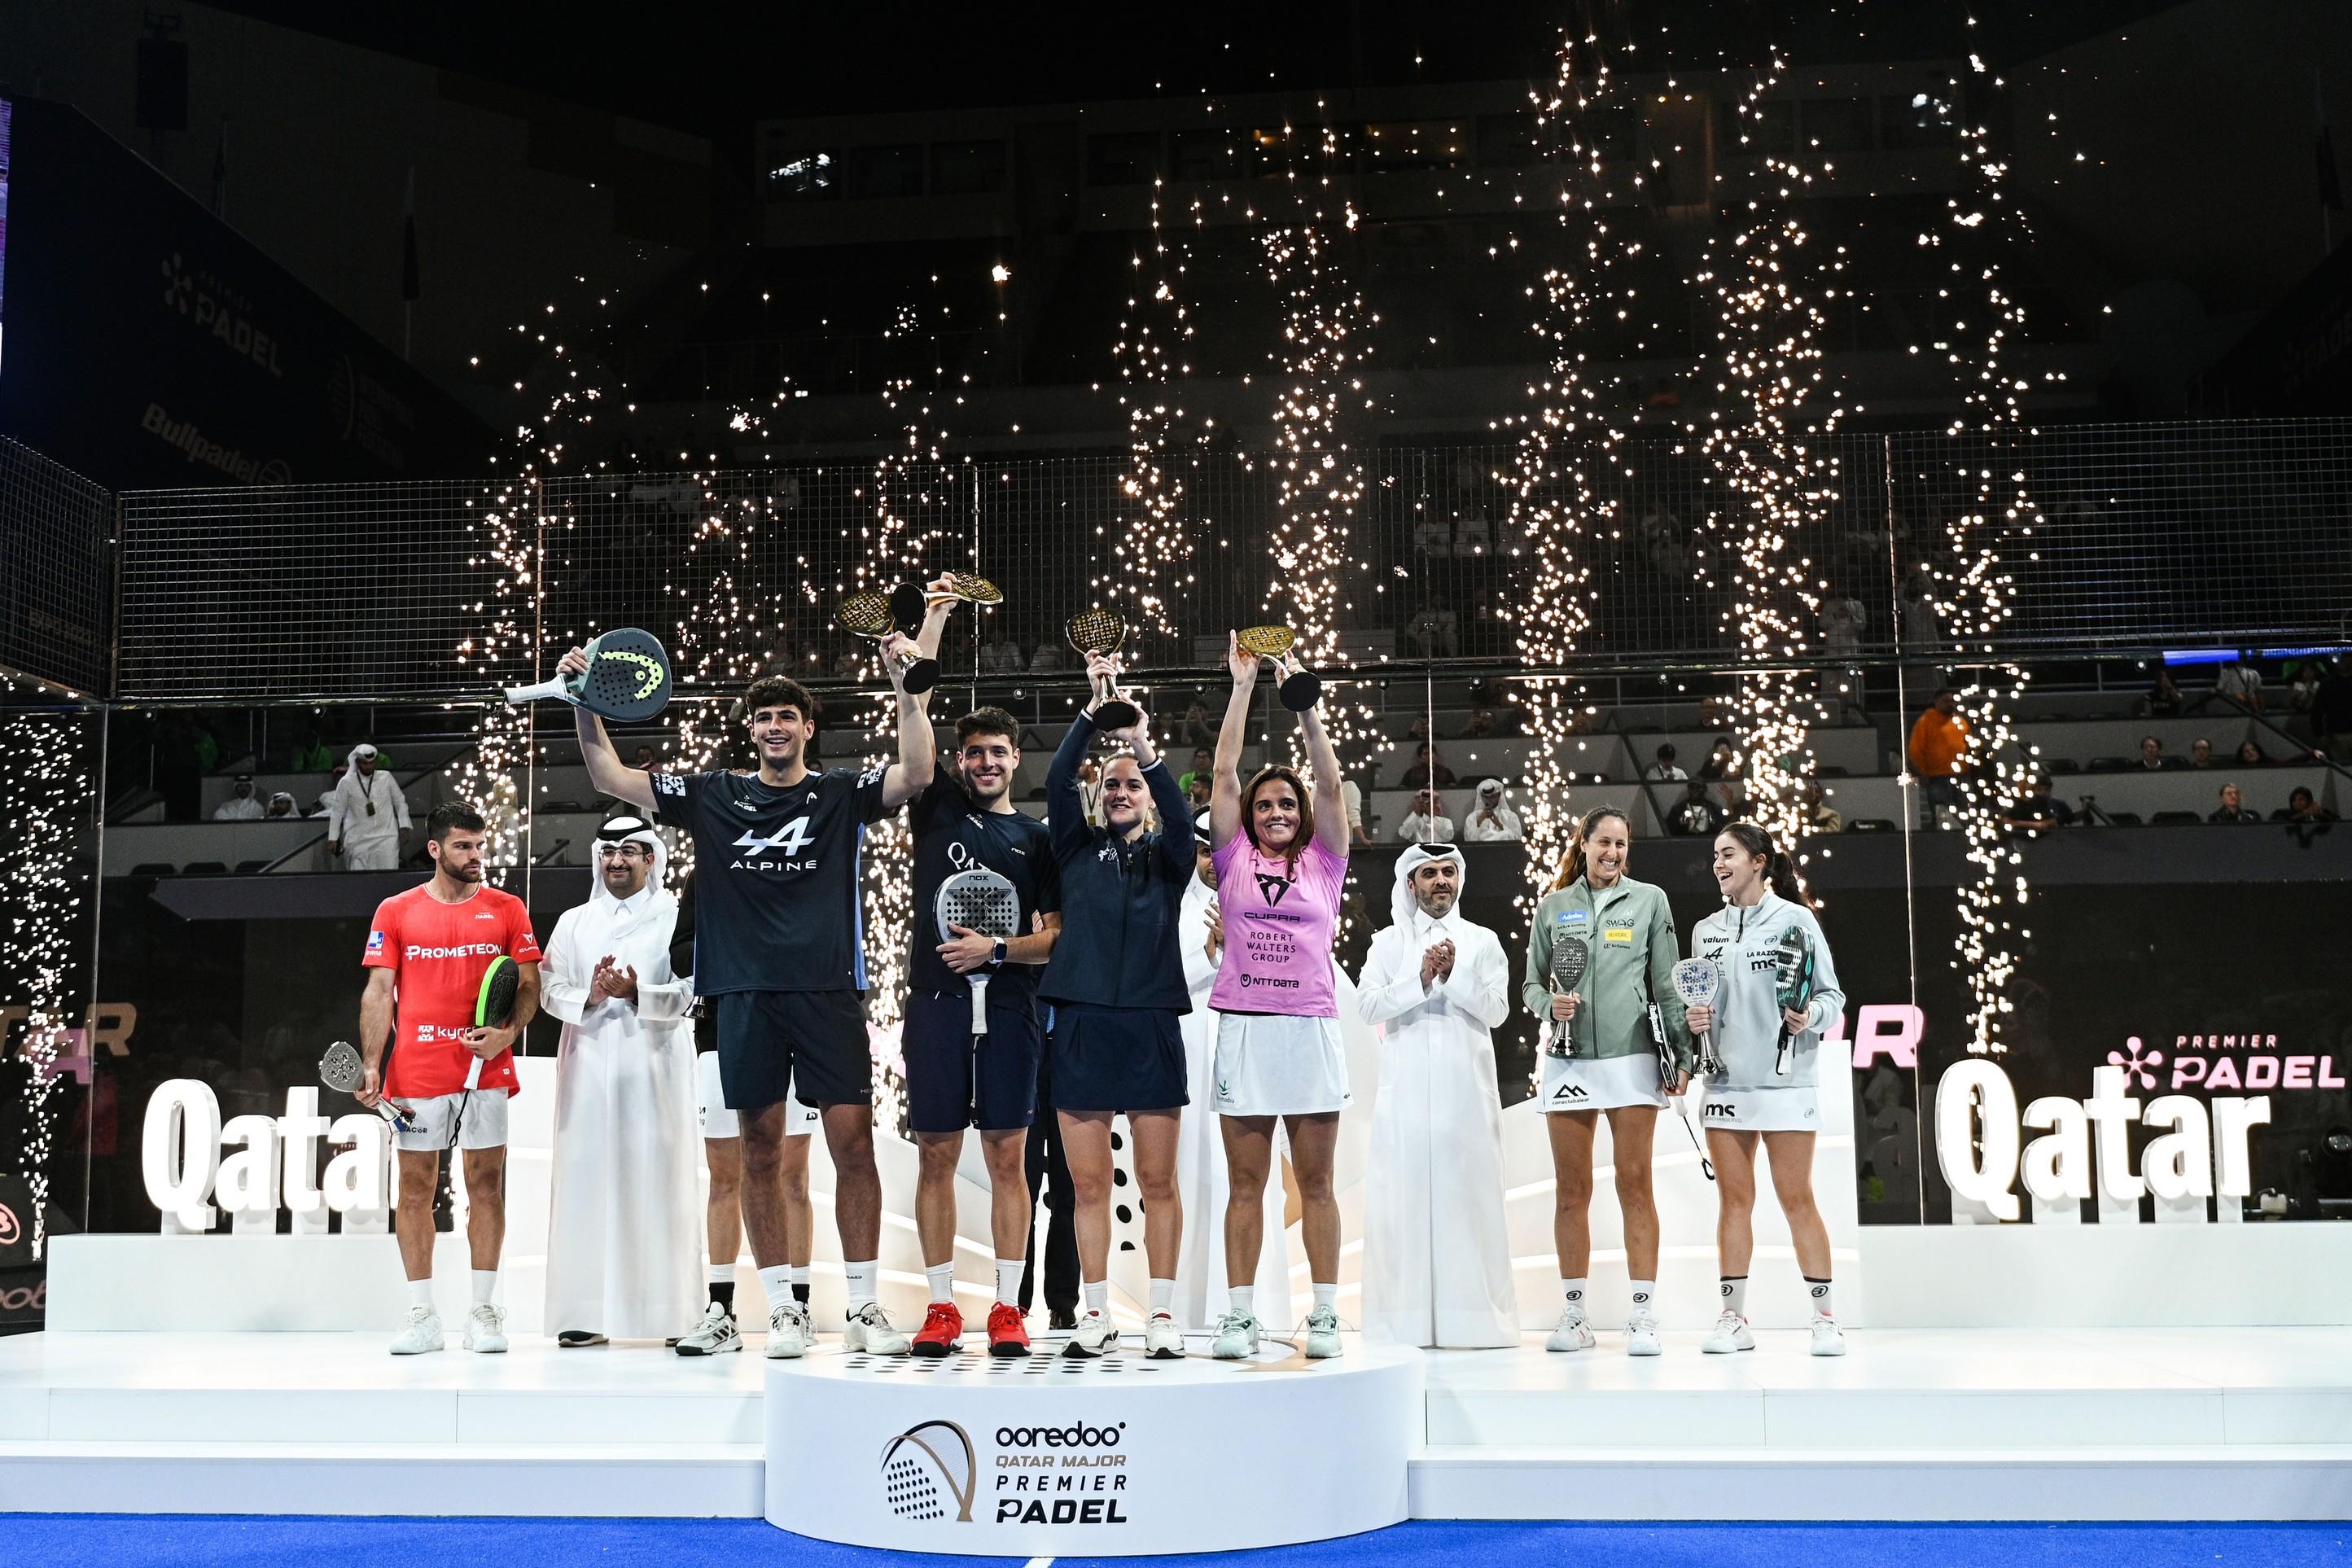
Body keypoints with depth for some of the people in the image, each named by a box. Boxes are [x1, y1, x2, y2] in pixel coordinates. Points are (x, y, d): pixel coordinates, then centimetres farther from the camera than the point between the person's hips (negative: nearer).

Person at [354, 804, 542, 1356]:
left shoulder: (507, 910, 7)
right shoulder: (395, 912, 6)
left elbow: (529, 985, 7)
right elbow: (378, 993, 4)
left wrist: (508, 1032, -11)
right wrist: (370, 1066, -5)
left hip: (485, 1071, 0)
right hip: (416, 1073, 0)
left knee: (486, 1184, 2)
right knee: (416, 1187, 3)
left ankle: (482, 1310, 9)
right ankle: (421, 1315, 10)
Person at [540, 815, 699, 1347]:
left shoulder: (677, 918, 6)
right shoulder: (573, 923, 17)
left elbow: (692, 991, -3)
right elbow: (549, 990, 10)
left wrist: (637, 993, -17)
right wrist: (589, 996, -9)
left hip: (654, 1067, -3)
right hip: (589, 1068, 3)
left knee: (658, 1181, -4)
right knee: (586, 1179, -2)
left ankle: (675, 1311, -1)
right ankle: (587, 1314, 1)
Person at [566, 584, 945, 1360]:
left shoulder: (841, 794, 6)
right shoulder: (714, 795, 11)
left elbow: (915, 774, -11)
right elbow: (612, 779, 9)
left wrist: (908, 688, -19)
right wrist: (588, 704, -2)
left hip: (829, 990, -2)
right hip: (747, 995, 2)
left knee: (853, 1142, -3)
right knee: (761, 1151, 4)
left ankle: (865, 1307, 5)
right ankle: (785, 1310, 13)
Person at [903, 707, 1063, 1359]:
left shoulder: (1038, 837, 9)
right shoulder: (938, 810, 11)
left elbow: (1057, 937, 5)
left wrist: (997, 949, -9)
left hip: (1010, 1008, 0)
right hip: (936, 1003, 0)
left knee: (1008, 1156, 1)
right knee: (936, 1154, 3)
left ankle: (1007, 1308, 6)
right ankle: (942, 1308, 10)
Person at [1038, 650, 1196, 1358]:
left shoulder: (1166, 856, 9)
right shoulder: (1079, 848, 12)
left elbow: (1180, 813, -12)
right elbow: (1056, 783, -4)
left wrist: (1143, 746, -25)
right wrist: (1094, 711, -13)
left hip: (1150, 1027, -1)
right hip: (1081, 1025, 1)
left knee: (1158, 1180, 1)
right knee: (1088, 1182, 4)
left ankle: (1163, 1314, 9)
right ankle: (1096, 1314, 12)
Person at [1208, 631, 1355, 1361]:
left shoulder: (1324, 863, 9)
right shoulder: (1235, 860, 9)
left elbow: (1329, 782, 1)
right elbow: (1225, 772, 5)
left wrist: (1305, 704, -4)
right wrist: (1242, 686, 4)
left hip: (1312, 1027, 0)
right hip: (1244, 1027, 0)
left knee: (1316, 1183, 5)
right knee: (1245, 1184, 4)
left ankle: (1325, 1315, 9)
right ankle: (1239, 1315, 8)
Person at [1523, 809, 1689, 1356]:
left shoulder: (1650, 900, 7)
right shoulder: (1553, 907, 11)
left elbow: (1667, 984, 6)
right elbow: (1531, 983, 13)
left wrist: (1682, 1055, 0)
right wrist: (1549, 1005, -9)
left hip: (1633, 1058, -2)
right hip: (1569, 1060, 2)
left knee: (1635, 1186, -3)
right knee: (1571, 1190, 4)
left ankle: (1643, 1317, 1)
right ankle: (1575, 1316, 10)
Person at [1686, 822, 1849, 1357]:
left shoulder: (1795, 919, -1)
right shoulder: (1705, 930, 12)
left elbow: (1833, 996, -1)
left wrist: (1810, 1017, -20)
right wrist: (1692, 1019, -2)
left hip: (1785, 1081, -4)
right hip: (1725, 1081, 4)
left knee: (1796, 1198, -2)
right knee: (1734, 1200, 5)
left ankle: (1824, 1318, 7)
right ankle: (1734, 1318, 11)